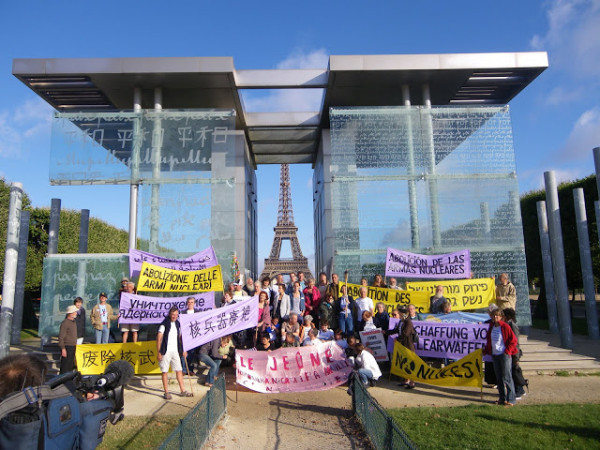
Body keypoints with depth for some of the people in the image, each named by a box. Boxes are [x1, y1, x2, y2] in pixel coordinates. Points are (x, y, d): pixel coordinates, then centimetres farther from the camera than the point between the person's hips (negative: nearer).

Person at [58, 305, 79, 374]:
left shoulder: (74, 322, 12)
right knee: (65, 366, -3)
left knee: (71, 365, 15)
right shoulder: (65, 323, -16)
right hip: (67, 347, -9)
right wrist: (63, 349, -19)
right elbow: (61, 337, -18)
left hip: (73, 347, 9)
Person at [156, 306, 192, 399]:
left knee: (179, 370, 8)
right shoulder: (164, 324, -8)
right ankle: (166, 392, 12)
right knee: (165, 372, 2)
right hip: (166, 351, -5)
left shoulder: (177, 324, 9)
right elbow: (159, 338, -9)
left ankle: (183, 391, 15)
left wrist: (183, 350, 15)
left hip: (175, 351, 5)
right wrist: (159, 352, -13)